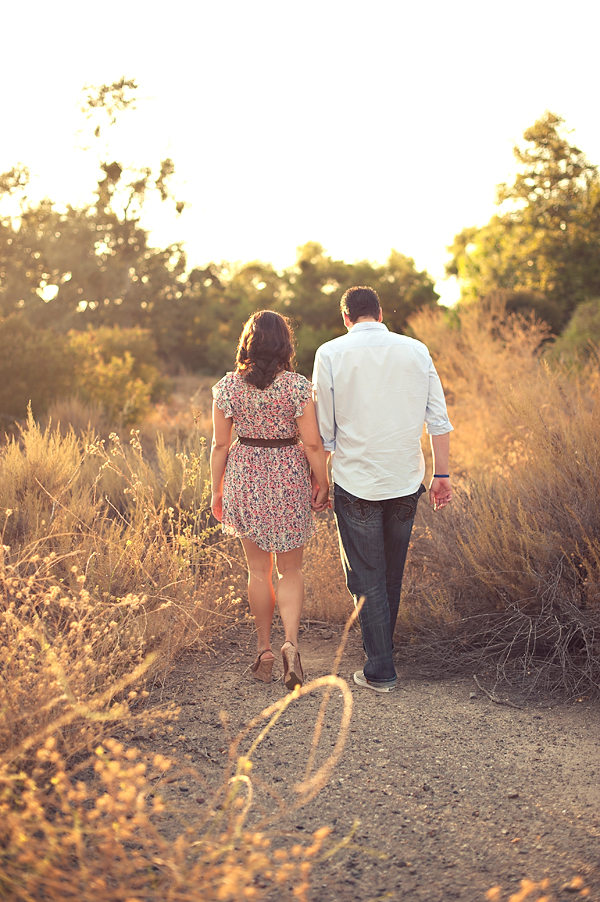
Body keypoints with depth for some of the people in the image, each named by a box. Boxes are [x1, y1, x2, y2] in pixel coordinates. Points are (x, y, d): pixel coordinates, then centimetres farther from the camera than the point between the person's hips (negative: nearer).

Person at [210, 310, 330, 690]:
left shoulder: (228, 386, -4)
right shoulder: (298, 386, -11)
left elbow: (220, 444, 0)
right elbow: (313, 444, -10)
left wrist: (217, 489, 10)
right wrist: (323, 485, 3)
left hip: (245, 478, 2)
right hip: (289, 477, -2)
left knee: (258, 569, 15)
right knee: (291, 570, 12)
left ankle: (265, 651, 21)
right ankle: (291, 642, -8)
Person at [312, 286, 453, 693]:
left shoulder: (331, 354, -5)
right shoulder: (416, 350, 3)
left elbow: (323, 430, -3)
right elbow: (439, 421, 3)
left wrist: (318, 476, 8)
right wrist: (442, 474, 10)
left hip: (356, 483, -3)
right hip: (406, 480, 3)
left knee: (367, 578, 6)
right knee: (393, 572, 20)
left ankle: (380, 670, 8)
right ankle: (384, 646, 36)